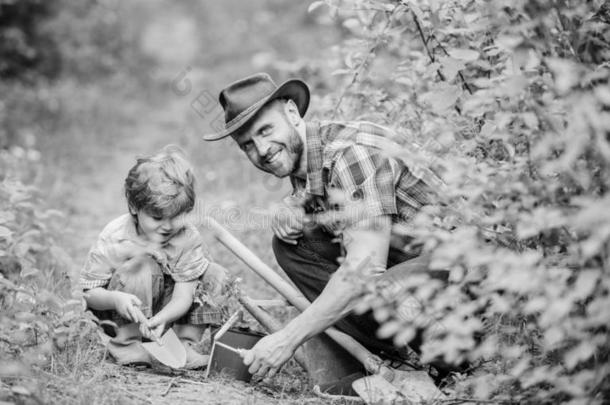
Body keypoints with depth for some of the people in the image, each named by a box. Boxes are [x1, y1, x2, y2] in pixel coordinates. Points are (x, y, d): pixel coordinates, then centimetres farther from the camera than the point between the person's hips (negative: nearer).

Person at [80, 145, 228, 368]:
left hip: (165, 310, 4)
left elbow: (183, 296, -22)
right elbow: (88, 292, -20)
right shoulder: (113, 239, -25)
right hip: (120, 317, -4)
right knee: (141, 264, -32)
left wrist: (162, 318, -43)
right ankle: (126, 342, -21)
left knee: (215, 275, -11)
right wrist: (115, 299, -43)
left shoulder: (188, 238, -17)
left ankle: (187, 344, -6)